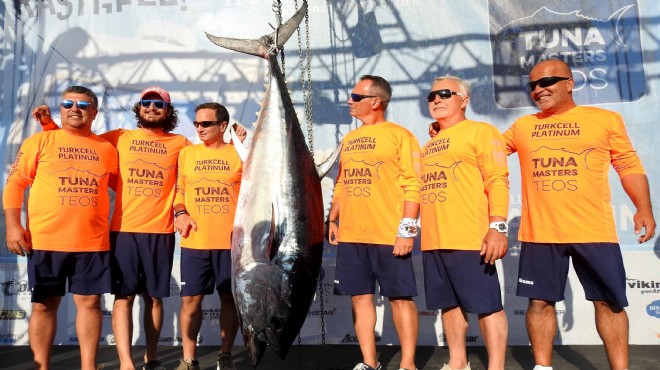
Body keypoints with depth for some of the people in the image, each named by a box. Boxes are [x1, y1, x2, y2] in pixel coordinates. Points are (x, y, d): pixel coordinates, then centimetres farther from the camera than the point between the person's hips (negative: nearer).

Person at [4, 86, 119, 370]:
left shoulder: (107, 149, 10)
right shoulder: (39, 141, 5)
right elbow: (15, 183, 3)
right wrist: (13, 225, -6)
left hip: (93, 241, 1)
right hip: (45, 240, -1)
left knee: (90, 302, 5)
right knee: (44, 305, 7)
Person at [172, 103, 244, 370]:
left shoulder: (239, 153, 5)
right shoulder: (186, 153, 10)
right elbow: (178, 189, 12)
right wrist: (180, 213, -3)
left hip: (231, 241, -1)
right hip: (194, 242, 1)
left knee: (230, 298, 7)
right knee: (190, 299, 3)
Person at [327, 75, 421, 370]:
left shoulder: (399, 135, -3)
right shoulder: (349, 140, 17)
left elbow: (412, 185, -9)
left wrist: (407, 229, -16)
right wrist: (332, 219, 12)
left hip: (389, 235, -6)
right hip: (350, 235, 6)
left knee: (400, 297, 2)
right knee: (360, 296, 10)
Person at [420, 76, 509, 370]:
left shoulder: (480, 131, 1)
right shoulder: (430, 145, 22)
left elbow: (497, 180, -9)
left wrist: (497, 226, -19)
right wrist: (423, 231, 17)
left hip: (471, 238, -7)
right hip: (434, 240, 8)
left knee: (486, 305, -2)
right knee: (449, 304, 15)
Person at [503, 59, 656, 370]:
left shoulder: (606, 120, 5)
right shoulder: (522, 127, 11)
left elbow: (629, 166, 6)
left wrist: (643, 209, -5)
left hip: (594, 232, -1)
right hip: (539, 233, 2)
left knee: (609, 301, 8)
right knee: (540, 301, 7)